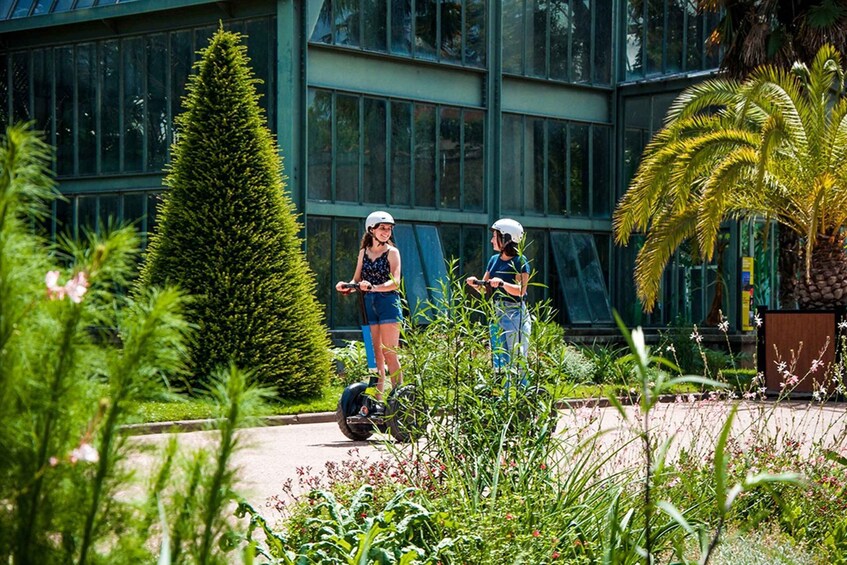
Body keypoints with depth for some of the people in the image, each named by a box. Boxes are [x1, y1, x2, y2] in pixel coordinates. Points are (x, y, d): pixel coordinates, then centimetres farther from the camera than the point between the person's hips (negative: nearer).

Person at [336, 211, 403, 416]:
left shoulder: (392, 252, 0)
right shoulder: (363, 252, 13)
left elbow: (395, 282, -11)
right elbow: (357, 280, 15)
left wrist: (373, 287, -26)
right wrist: (347, 286, -8)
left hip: (388, 303, -4)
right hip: (368, 305, 4)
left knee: (389, 354, -8)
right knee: (375, 355, 4)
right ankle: (377, 401, 5)